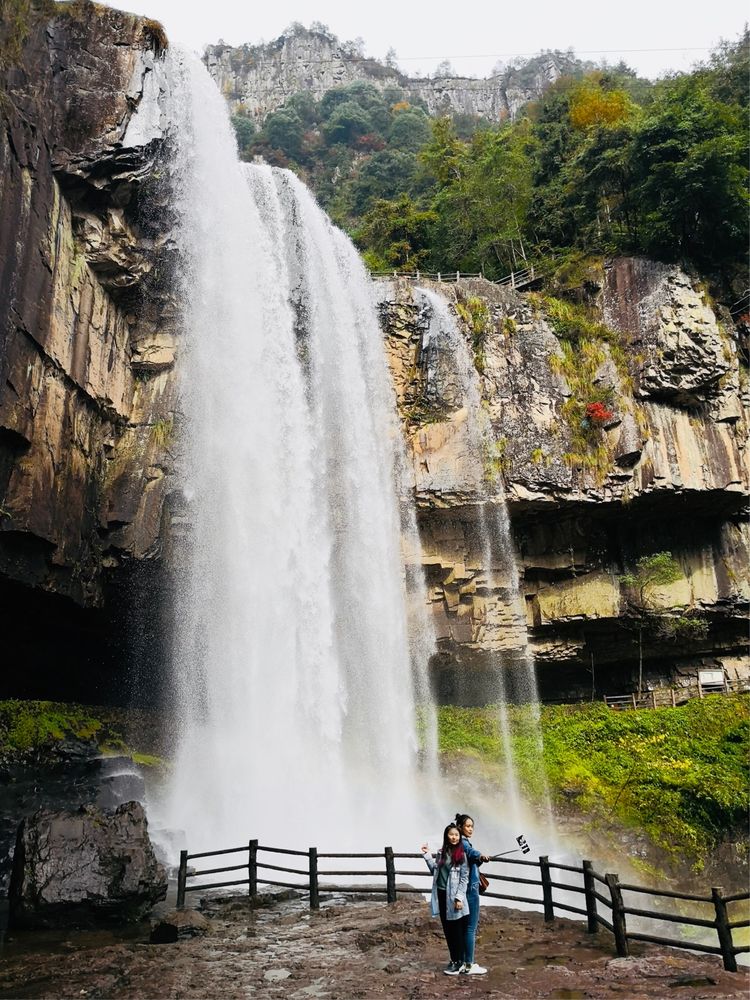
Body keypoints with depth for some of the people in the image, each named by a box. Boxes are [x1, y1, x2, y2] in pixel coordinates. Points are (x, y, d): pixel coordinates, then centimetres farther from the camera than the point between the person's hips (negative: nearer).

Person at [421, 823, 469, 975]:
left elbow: (464, 878, -10)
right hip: (441, 895, 6)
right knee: (447, 930, 13)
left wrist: (459, 898, -15)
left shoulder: (461, 854, -10)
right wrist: (427, 855, 7)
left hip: (453, 897, -6)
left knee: (456, 930, 4)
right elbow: (435, 871, 14)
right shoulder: (441, 852, 6)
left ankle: (459, 962, 16)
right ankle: (453, 959, 26)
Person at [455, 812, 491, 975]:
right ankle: (469, 965, 3)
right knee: (471, 927, -3)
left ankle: (463, 962, 21)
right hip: (470, 889, -10)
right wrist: (480, 856, -59)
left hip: (470, 889, 10)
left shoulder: (465, 842, 14)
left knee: (466, 926, 14)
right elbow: (470, 852, -41)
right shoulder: (462, 843, -17)